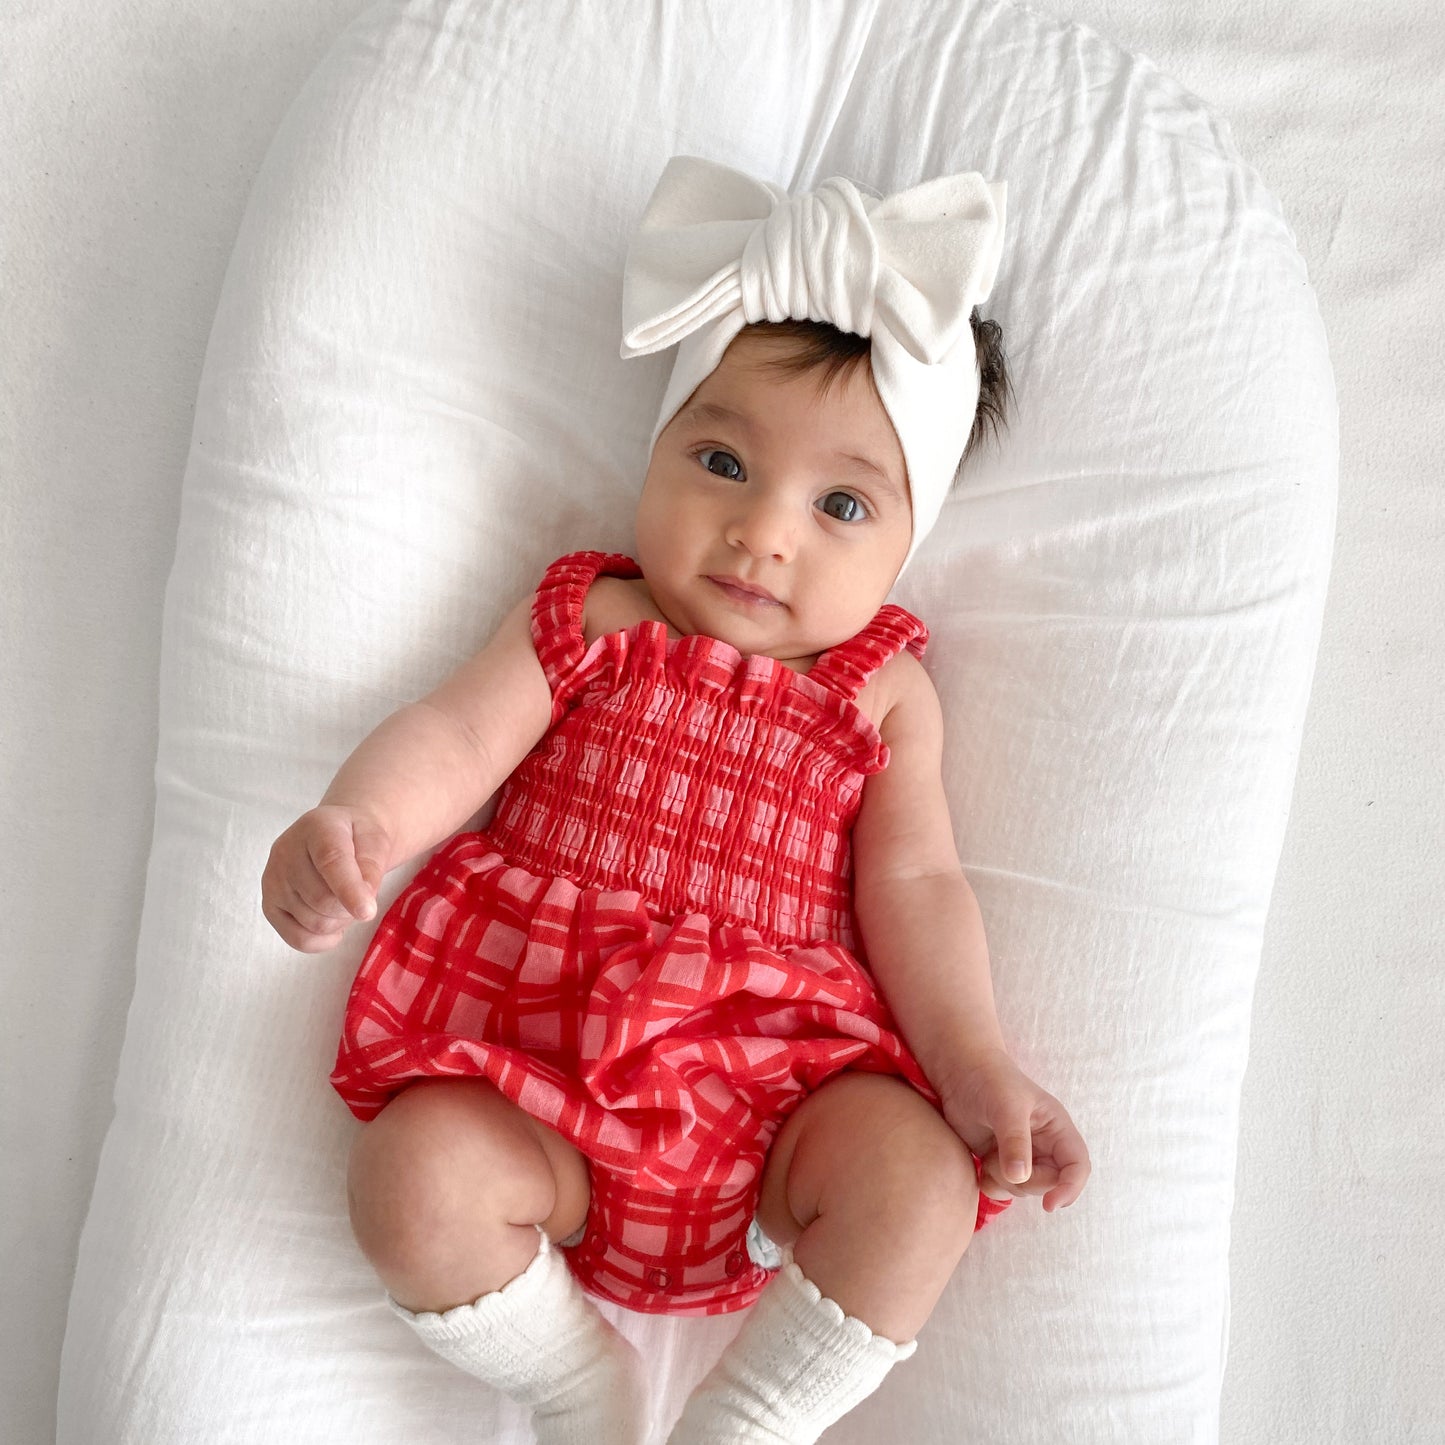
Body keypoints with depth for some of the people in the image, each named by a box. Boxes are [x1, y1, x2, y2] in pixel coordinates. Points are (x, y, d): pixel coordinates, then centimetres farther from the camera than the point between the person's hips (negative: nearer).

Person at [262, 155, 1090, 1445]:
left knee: (919, 1173, -24)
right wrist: (352, 828, -26)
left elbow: (913, 884, 2)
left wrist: (973, 1060, -12)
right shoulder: (582, 623, 6)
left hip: (777, 1095, 1)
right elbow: (453, 739, -4)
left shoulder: (885, 693, 7)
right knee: (416, 1177, -24)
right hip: (546, 1077, 0)